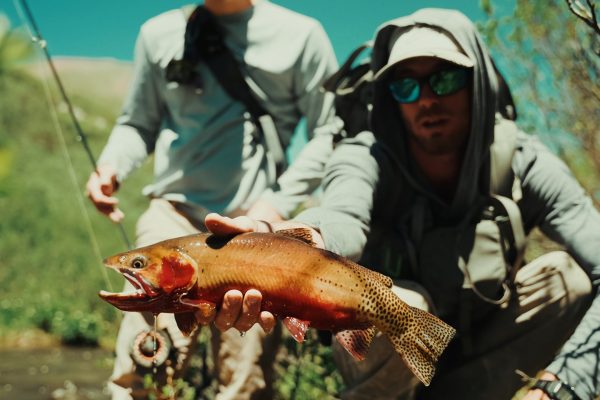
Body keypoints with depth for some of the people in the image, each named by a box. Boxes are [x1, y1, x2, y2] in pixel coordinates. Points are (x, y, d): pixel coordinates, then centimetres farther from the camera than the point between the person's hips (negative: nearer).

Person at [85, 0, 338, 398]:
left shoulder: (300, 34, 3)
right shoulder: (159, 33, 11)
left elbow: (329, 132, 4)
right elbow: (139, 123, 19)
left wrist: (279, 203, -6)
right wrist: (110, 168, -2)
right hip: (175, 212, 1)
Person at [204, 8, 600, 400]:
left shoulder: (522, 163, -17)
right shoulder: (366, 158, -22)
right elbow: (343, 217, -47)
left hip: (480, 351, 3)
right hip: (386, 359, -3)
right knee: (400, 303, -35)